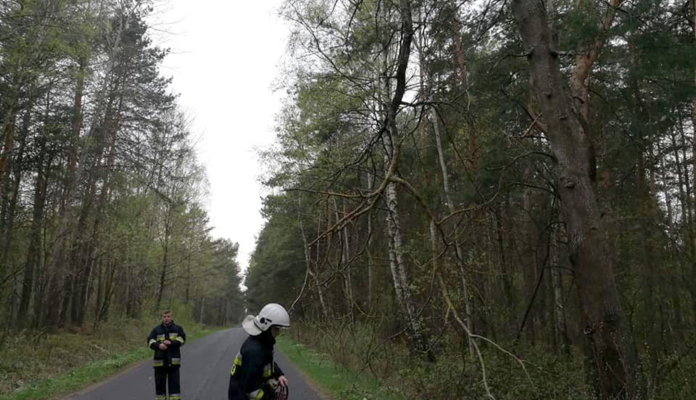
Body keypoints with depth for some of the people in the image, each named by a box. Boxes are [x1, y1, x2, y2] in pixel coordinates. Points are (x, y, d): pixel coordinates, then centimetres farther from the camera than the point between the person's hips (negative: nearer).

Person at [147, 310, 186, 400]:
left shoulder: (178, 328, 6)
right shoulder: (156, 329, 9)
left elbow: (182, 339, -5)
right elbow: (150, 341, 0)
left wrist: (171, 342, -20)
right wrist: (158, 345, -18)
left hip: (173, 362, -1)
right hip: (160, 361, 1)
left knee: (174, 382, -1)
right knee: (160, 383, 7)